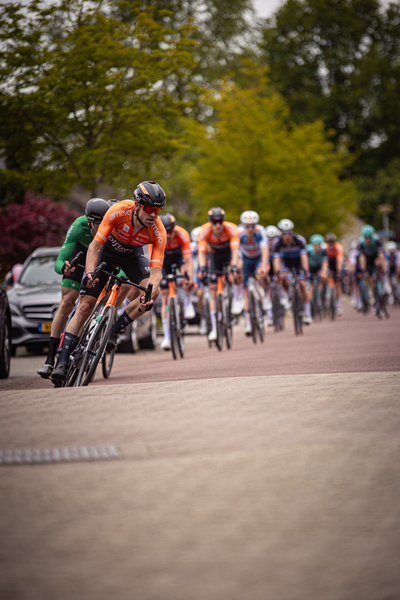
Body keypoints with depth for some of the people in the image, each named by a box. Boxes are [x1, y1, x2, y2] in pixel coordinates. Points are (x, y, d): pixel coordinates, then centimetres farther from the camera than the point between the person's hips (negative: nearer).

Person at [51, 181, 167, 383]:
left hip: (132, 254, 2)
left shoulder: (158, 232, -32)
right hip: (107, 250, -2)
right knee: (85, 306, -11)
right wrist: (90, 273, -49)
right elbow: (95, 245, -33)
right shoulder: (119, 211, -36)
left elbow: (156, 272, -35)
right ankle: (63, 362, -9)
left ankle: (114, 331, -7)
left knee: (152, 292, -26)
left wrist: (149, 295, -53)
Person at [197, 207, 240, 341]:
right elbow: (201, 252, -36)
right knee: (213, 289, -7)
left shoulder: (231, 228, -33)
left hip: (228, 252, -1)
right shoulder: (205, 231, -30)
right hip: (214, 254, 1)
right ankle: (214, 328, -5)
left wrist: (234, 267, -57)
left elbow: (235, 250, -42)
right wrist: (202, 268, -53)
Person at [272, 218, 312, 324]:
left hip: (298, 261, -1)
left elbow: (304, 257, -37)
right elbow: (276, 259, -34)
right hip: (286, 261, 1)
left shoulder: (299, 240, -32)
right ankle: (287, 297, -1)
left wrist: (306, 271, -49)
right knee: (283, 277, -29)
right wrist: (277, 272, -50)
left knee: (302, 284, -13)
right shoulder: (278, 243, -29)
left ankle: (307, 314, -7)